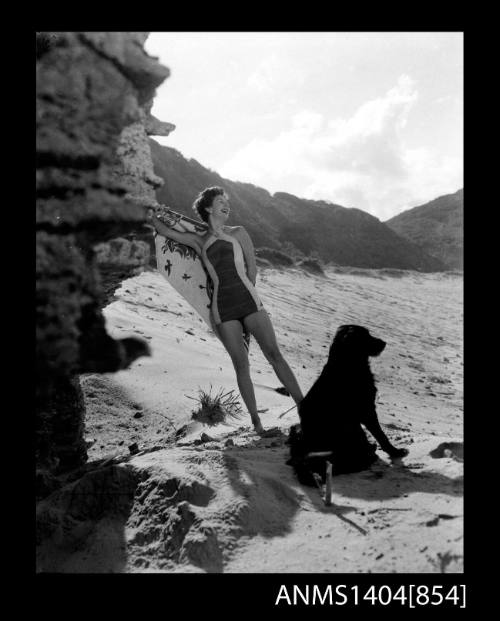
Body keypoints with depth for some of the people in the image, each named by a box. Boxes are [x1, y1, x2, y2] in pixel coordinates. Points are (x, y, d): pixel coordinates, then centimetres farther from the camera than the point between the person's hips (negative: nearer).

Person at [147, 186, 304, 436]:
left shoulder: (238, 233, 11)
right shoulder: (199, 241, 12)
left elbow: (252, 268, 10)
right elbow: (167, 232, 13)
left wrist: (246, 296, 10)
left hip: (248, 301, 0)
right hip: (223, 310, 0)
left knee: (274, 354, -5)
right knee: (241, 364, -1)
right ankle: (256, 421, 5)